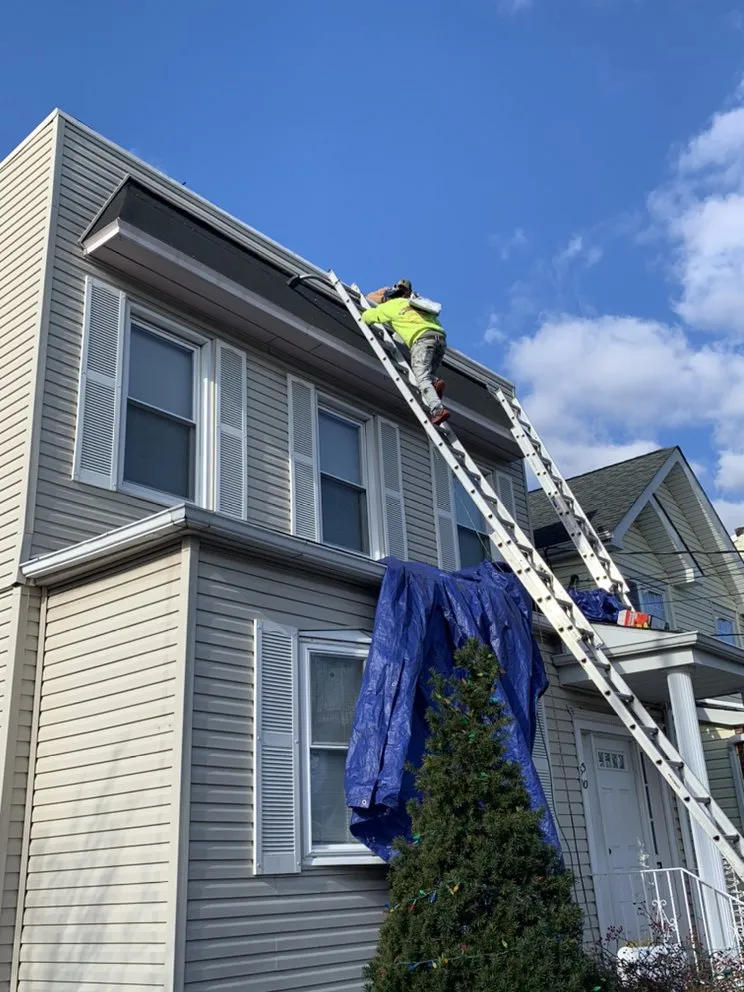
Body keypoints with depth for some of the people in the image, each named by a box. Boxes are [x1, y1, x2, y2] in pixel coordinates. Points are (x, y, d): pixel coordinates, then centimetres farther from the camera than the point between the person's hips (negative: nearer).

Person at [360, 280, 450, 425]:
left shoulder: (389, 306, 20)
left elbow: (365, 316, 25)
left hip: (422, 338, -6)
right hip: (440, 336, 6)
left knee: (422, 378, -14)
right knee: (426, 375, 17)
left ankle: (437, 409, -33)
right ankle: (435, 382, -16)